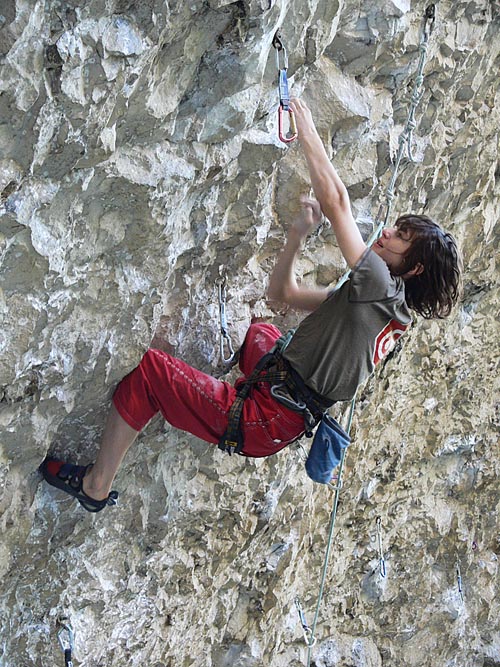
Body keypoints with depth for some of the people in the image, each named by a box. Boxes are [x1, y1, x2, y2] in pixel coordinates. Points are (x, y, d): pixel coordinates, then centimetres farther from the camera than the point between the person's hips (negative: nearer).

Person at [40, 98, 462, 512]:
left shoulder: (382, 286, -15)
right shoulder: (390, 306, 13)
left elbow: (335, 201, -22)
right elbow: (283, 292, 17)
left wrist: (308, 133, -13)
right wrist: (298, 236, 5)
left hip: (263, 424, -10)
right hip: (285, 425, 10)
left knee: (150, 368, -11)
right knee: (262, 330, 37)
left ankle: (95, 487, 2)